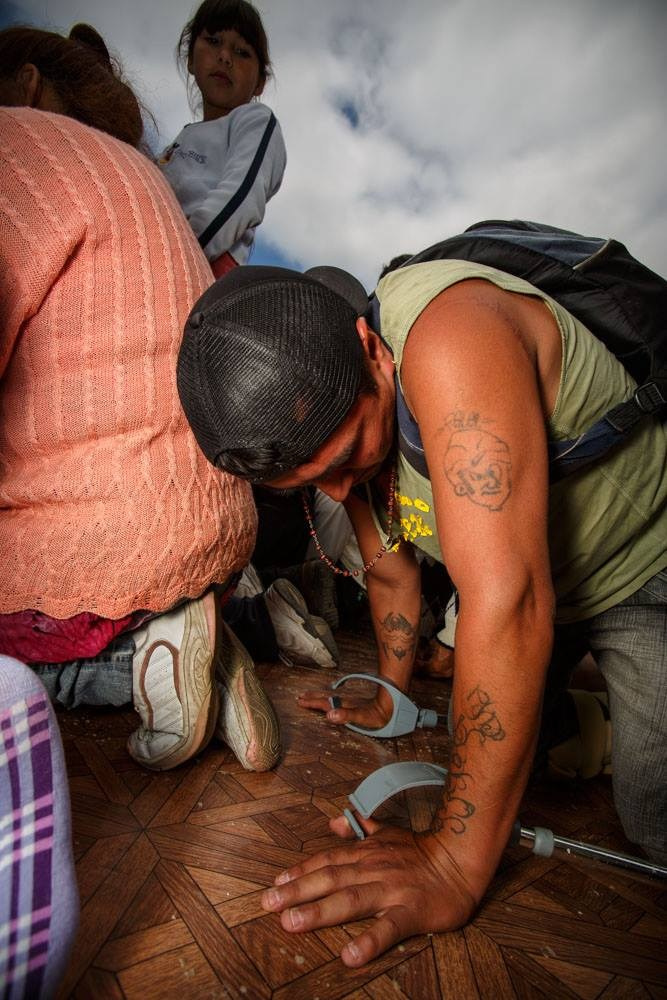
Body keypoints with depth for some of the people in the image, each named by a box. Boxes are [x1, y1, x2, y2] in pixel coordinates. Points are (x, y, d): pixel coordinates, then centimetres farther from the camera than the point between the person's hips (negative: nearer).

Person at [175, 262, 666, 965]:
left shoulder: (447, 335, -36)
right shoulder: (330, 425, -9)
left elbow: (508, 600, -41)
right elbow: (389, 571, 4)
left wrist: (455, 864, -34)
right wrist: (390, 699, 13)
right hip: (538, 588, 7)